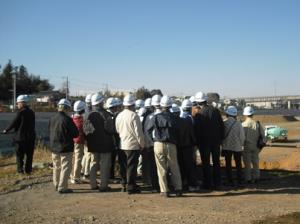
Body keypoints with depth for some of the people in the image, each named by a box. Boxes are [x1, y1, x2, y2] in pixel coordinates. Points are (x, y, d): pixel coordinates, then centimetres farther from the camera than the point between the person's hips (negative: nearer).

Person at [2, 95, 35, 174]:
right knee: (29, 154, 12)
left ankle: (20, 169, 12)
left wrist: (6, 130, 4)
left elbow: (14, 123, -10)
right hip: (31, 137, 6)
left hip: (21, 137, -6)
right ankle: (28, 169, 16)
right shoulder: (31, 112, 5)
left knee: (19, 154, 8)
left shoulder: (21, 112, -14)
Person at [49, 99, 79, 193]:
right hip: (66, 148, -7)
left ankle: (57, 185, 29)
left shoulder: (52, 119, 1)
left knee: (56, 167, 18)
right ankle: (62, 187, 0)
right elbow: (76, 134, -14)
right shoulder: (67, 119, -19)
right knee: (66, 167, 0)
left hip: (54, 147, 7)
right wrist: (68, 135, 6)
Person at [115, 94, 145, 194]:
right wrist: (142, 144, -5)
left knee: (125, 165, 16)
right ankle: (131, 187, 4)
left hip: (123, 144, 7)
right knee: (132, 166, -1)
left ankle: (124, 185, 24)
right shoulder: (134, 116, -16)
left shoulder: (119, 116, 5)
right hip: (133, 145, -7)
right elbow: (138, 132, -15)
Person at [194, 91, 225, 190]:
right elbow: (221, 125, 3)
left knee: (206, 164, 5)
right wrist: (221, 138, 12)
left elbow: (197, 131, -9)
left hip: (204, 142, -4)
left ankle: (208, 184, 9)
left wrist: (198, 142, 2)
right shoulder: (215, 110, -2)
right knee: (216, 163, 12)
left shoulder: (199, 115, -14)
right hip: (216, 141, 4)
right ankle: (217, 184, 16)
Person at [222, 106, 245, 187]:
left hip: (226, 147, 0)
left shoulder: (224, 124, -11)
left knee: (228, 164, 8)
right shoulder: (238, 124, -11)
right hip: (237, 147, 0)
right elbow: (242, 136, -6)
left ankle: (230, 181, 8)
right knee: (238, 165, 11)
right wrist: (241, 144, 11)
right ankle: (239, 181, 12)